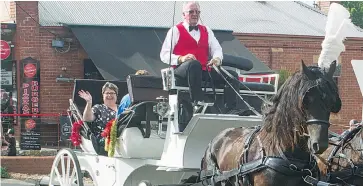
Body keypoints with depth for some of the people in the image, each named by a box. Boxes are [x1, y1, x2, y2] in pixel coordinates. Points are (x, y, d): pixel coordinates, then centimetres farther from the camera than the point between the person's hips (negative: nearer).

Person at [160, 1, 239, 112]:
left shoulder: (206, 31, 25)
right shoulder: (176, 30, 9)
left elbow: (216, 49, 17)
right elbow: (164, 55, 1)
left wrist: (217, 59, -9)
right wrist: (181, 59, -20)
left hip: (204, 71, 5)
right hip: (182, 69, -5)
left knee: (232, 75, -13)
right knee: (194, 64, -41)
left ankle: (231, 110, -23)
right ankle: (197, 103, -44)